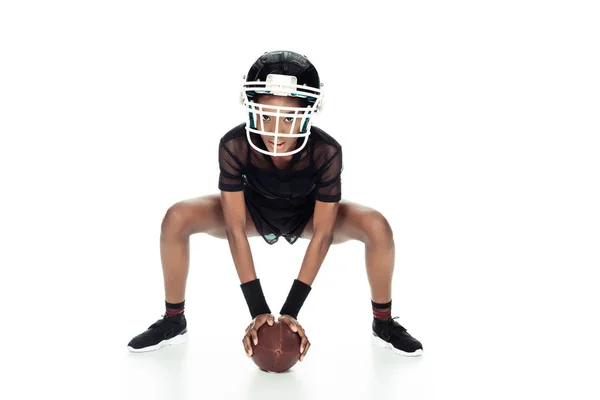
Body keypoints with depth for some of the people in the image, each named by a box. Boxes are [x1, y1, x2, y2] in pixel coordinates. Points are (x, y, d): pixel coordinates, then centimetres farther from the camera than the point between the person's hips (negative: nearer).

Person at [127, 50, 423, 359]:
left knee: (377, 226, -27)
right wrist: (258, 311, -32)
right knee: (176, 218, -23)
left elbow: (322, 235, -29)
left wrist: (291, 311, -32)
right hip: (254, 212, 1)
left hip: (308, 215, 0)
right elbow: (235, 230, -30)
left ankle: (383, 324, -2)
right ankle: (173, 321, -1)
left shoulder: (327, 151, -35)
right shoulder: (234, 145, -35)